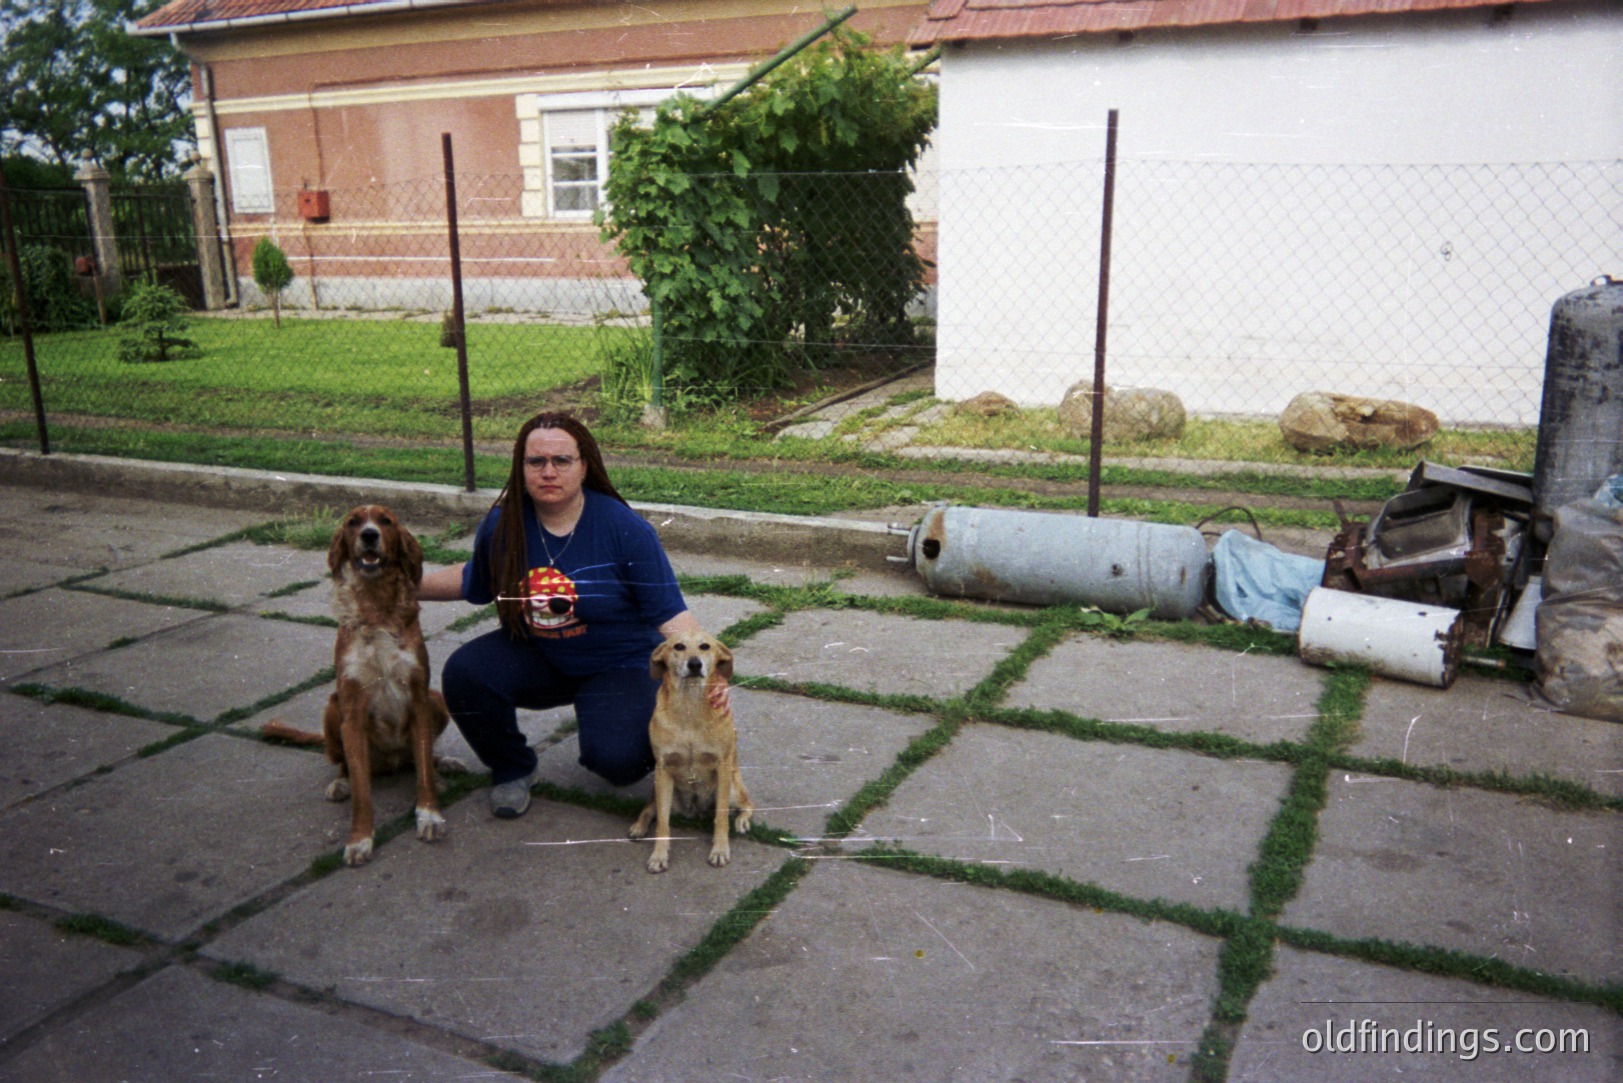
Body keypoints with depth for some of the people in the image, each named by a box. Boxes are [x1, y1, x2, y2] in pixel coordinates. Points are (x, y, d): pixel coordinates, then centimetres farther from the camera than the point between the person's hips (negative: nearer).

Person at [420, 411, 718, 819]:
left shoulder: (625, 528, -18)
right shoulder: (502, 526, -6)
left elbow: (669, 612, -19)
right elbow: (473, 580, 16)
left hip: (619, 665, -4)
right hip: (535, 658, 4)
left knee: (614, 758, -27)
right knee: (463, 673, -23)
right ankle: (512, 770, 5)